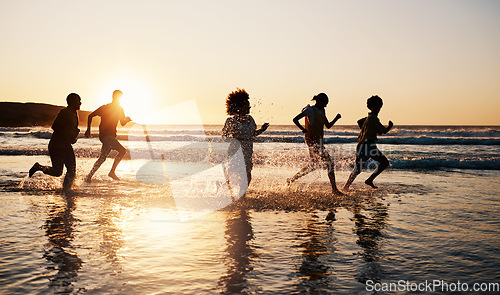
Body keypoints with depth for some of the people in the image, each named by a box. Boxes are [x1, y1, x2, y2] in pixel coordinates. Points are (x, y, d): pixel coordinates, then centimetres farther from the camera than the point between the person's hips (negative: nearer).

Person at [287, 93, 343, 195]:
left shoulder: (322, 111, 14)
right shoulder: (310, 110, -11)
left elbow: (328, 126, 17)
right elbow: (295, 119, -14)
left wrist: (336, 118, 1)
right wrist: (303, 129, -24)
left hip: (319, 141, 9)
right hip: (312, 140, -9)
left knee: (313, 165, 17)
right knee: (330, 163, -8)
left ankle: (292, 179, 24)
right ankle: (334, 189, -1)